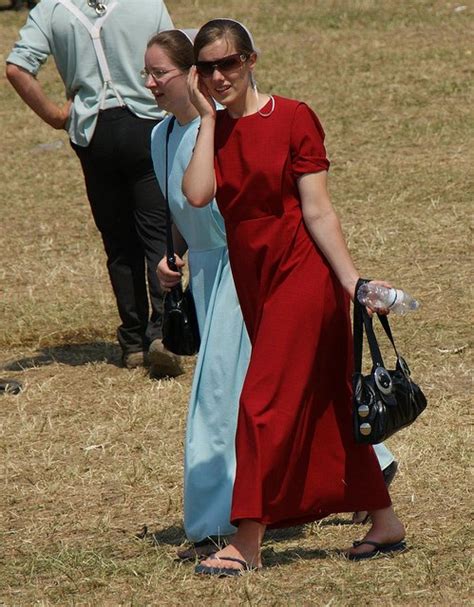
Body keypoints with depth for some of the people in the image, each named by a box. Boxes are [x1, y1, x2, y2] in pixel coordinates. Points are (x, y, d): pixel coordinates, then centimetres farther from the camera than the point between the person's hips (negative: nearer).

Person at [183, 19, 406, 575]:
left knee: (265, 400, -12)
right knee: (325, 407, 12)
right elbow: (198, 194, -13)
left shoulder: (292, 118, -9)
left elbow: (317, 211, -10)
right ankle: (385, 523, 21)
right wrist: (209, 117, -9)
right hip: (252, 279, 6)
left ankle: (247, 543, -10)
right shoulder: (211, 129, 6)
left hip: (301, 273, -6)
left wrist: (353, 281, -15)